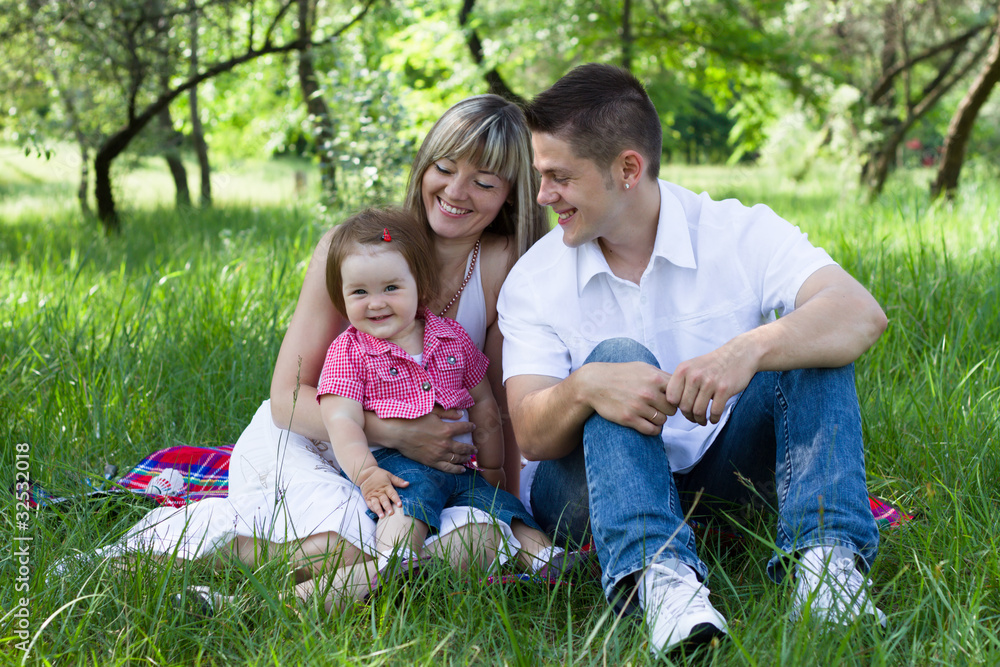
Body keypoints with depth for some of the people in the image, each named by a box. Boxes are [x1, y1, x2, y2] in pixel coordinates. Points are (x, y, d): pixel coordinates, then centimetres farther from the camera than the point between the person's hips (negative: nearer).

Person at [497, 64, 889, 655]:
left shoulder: (740, 234, -10)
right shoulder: (534, 280, -5)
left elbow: (863, 315, -27)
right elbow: (532, 436, -16)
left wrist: (749, 349, -46)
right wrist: (583, 388, -39)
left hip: (724, 468, 1)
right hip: (591, 486, 0)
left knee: (806, 338, -21)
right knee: (617, 360, -29)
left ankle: (821, 558, -36)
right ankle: (658, 577, -48)